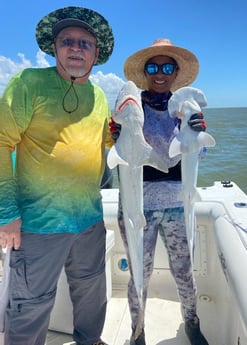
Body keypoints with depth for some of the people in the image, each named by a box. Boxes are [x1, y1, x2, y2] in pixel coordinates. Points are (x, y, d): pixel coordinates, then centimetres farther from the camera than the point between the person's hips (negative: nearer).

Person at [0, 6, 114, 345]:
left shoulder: (99, 96, 9)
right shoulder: (30, 82, -8)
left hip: (91, 218, 6)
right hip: (40, 222, -6)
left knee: (92, 289, 21)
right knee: (32, 304, 6)